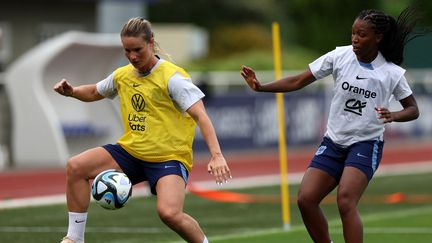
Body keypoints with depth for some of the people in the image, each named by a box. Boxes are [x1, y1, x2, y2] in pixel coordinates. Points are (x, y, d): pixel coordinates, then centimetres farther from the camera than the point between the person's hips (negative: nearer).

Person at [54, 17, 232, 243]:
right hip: (131, 151, 6)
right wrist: (71, 91, 4)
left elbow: (200, 116, -21)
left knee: (169, 212, -31)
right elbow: (94, 92, 27)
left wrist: (216, 155, -33)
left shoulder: (172, 76, -14)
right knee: (75, 167, -11)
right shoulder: (122, 75, 6)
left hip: (169, 157, -6)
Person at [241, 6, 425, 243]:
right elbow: (298, 81, -2)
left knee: (345, 202, -25)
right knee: (306, 199, -7)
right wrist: (261, 87, -13)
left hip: (366, 144, -4)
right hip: (333, 142, 4)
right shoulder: (339, 56, -4)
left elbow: (412, 109, 3)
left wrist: (393, 116, -19)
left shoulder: (392, 72, -7)